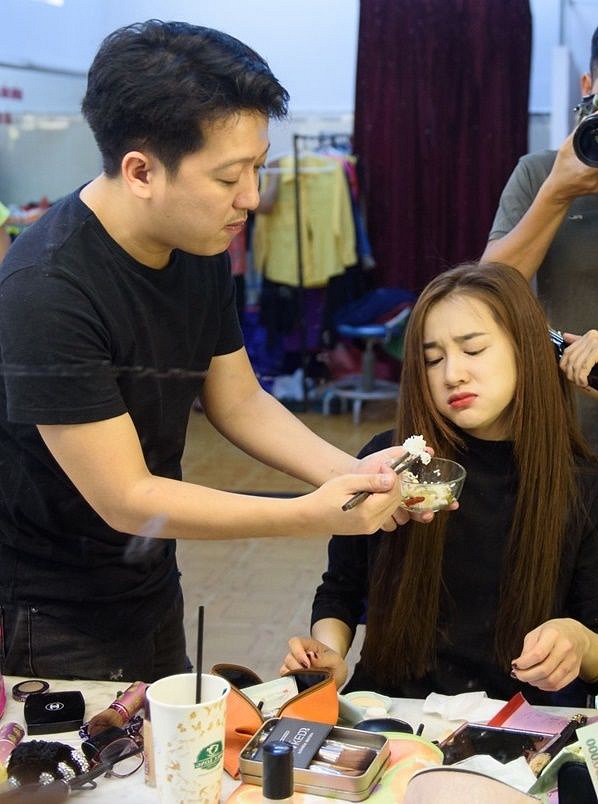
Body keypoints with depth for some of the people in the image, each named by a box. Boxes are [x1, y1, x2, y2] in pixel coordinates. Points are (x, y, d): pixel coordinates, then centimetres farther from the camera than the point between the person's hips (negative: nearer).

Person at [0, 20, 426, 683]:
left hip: (151, 589, 8)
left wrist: (348, 472, -13)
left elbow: (239, 402, 3)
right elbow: (125, 499, -27)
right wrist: (314, 515, -31)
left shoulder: (200, 246, -5)